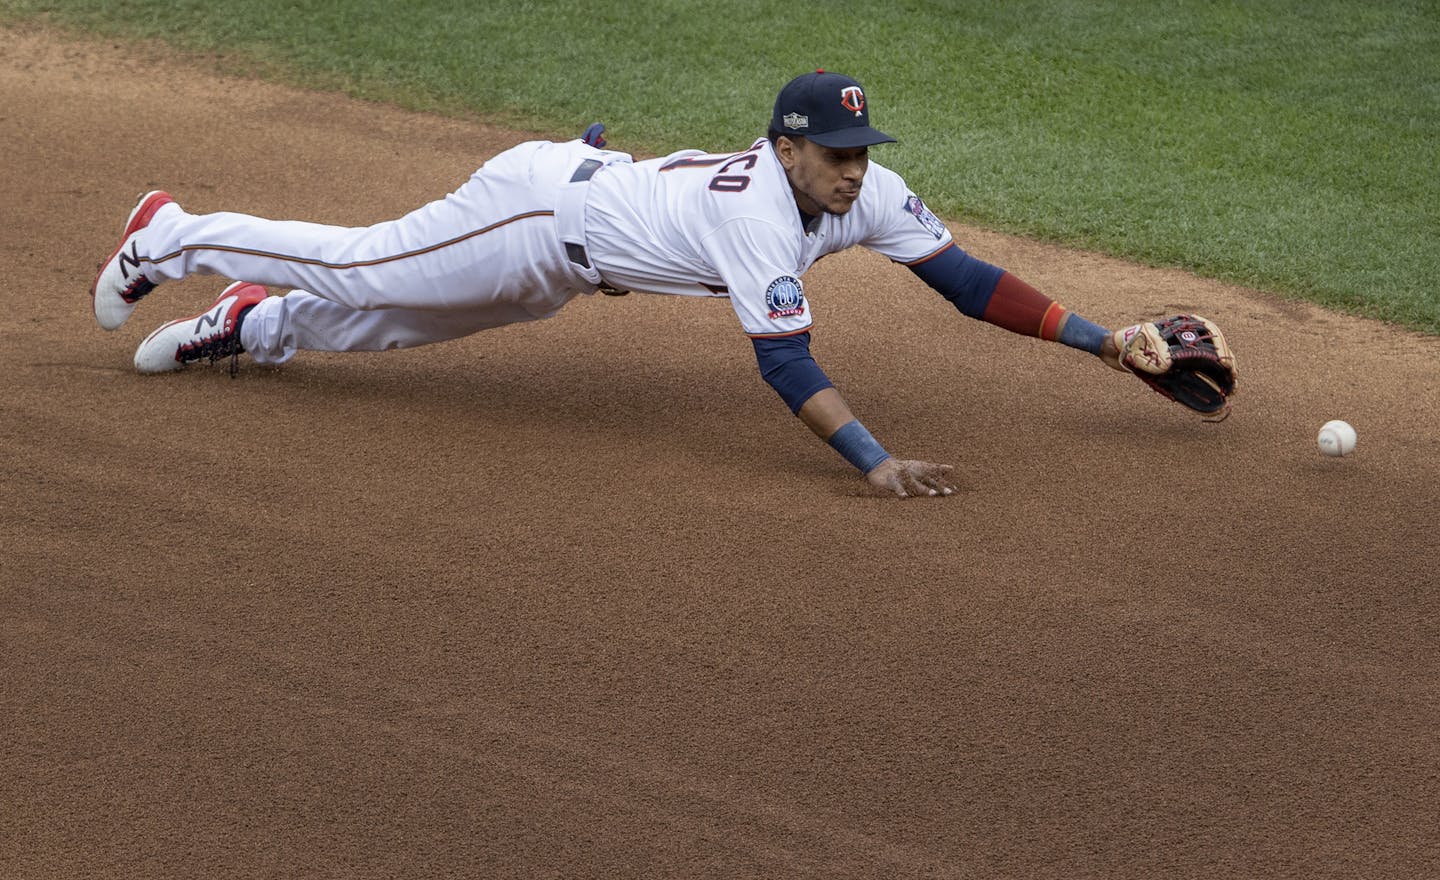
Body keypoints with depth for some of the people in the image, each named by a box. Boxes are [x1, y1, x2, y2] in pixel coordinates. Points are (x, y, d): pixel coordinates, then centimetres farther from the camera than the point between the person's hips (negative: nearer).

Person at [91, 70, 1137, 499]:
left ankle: (257, 323, 41)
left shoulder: (867, 193, -15)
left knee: (400, 315, 22)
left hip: (583, 184, 7)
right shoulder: (760, 214, -37)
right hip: (538, 204, -7)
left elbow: (964, 277, -14)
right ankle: (171, 237, 26)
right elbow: (784, 359, -43)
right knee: (360, 269, 8)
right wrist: (875, 460, -51)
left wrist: (1098, 338, -20)